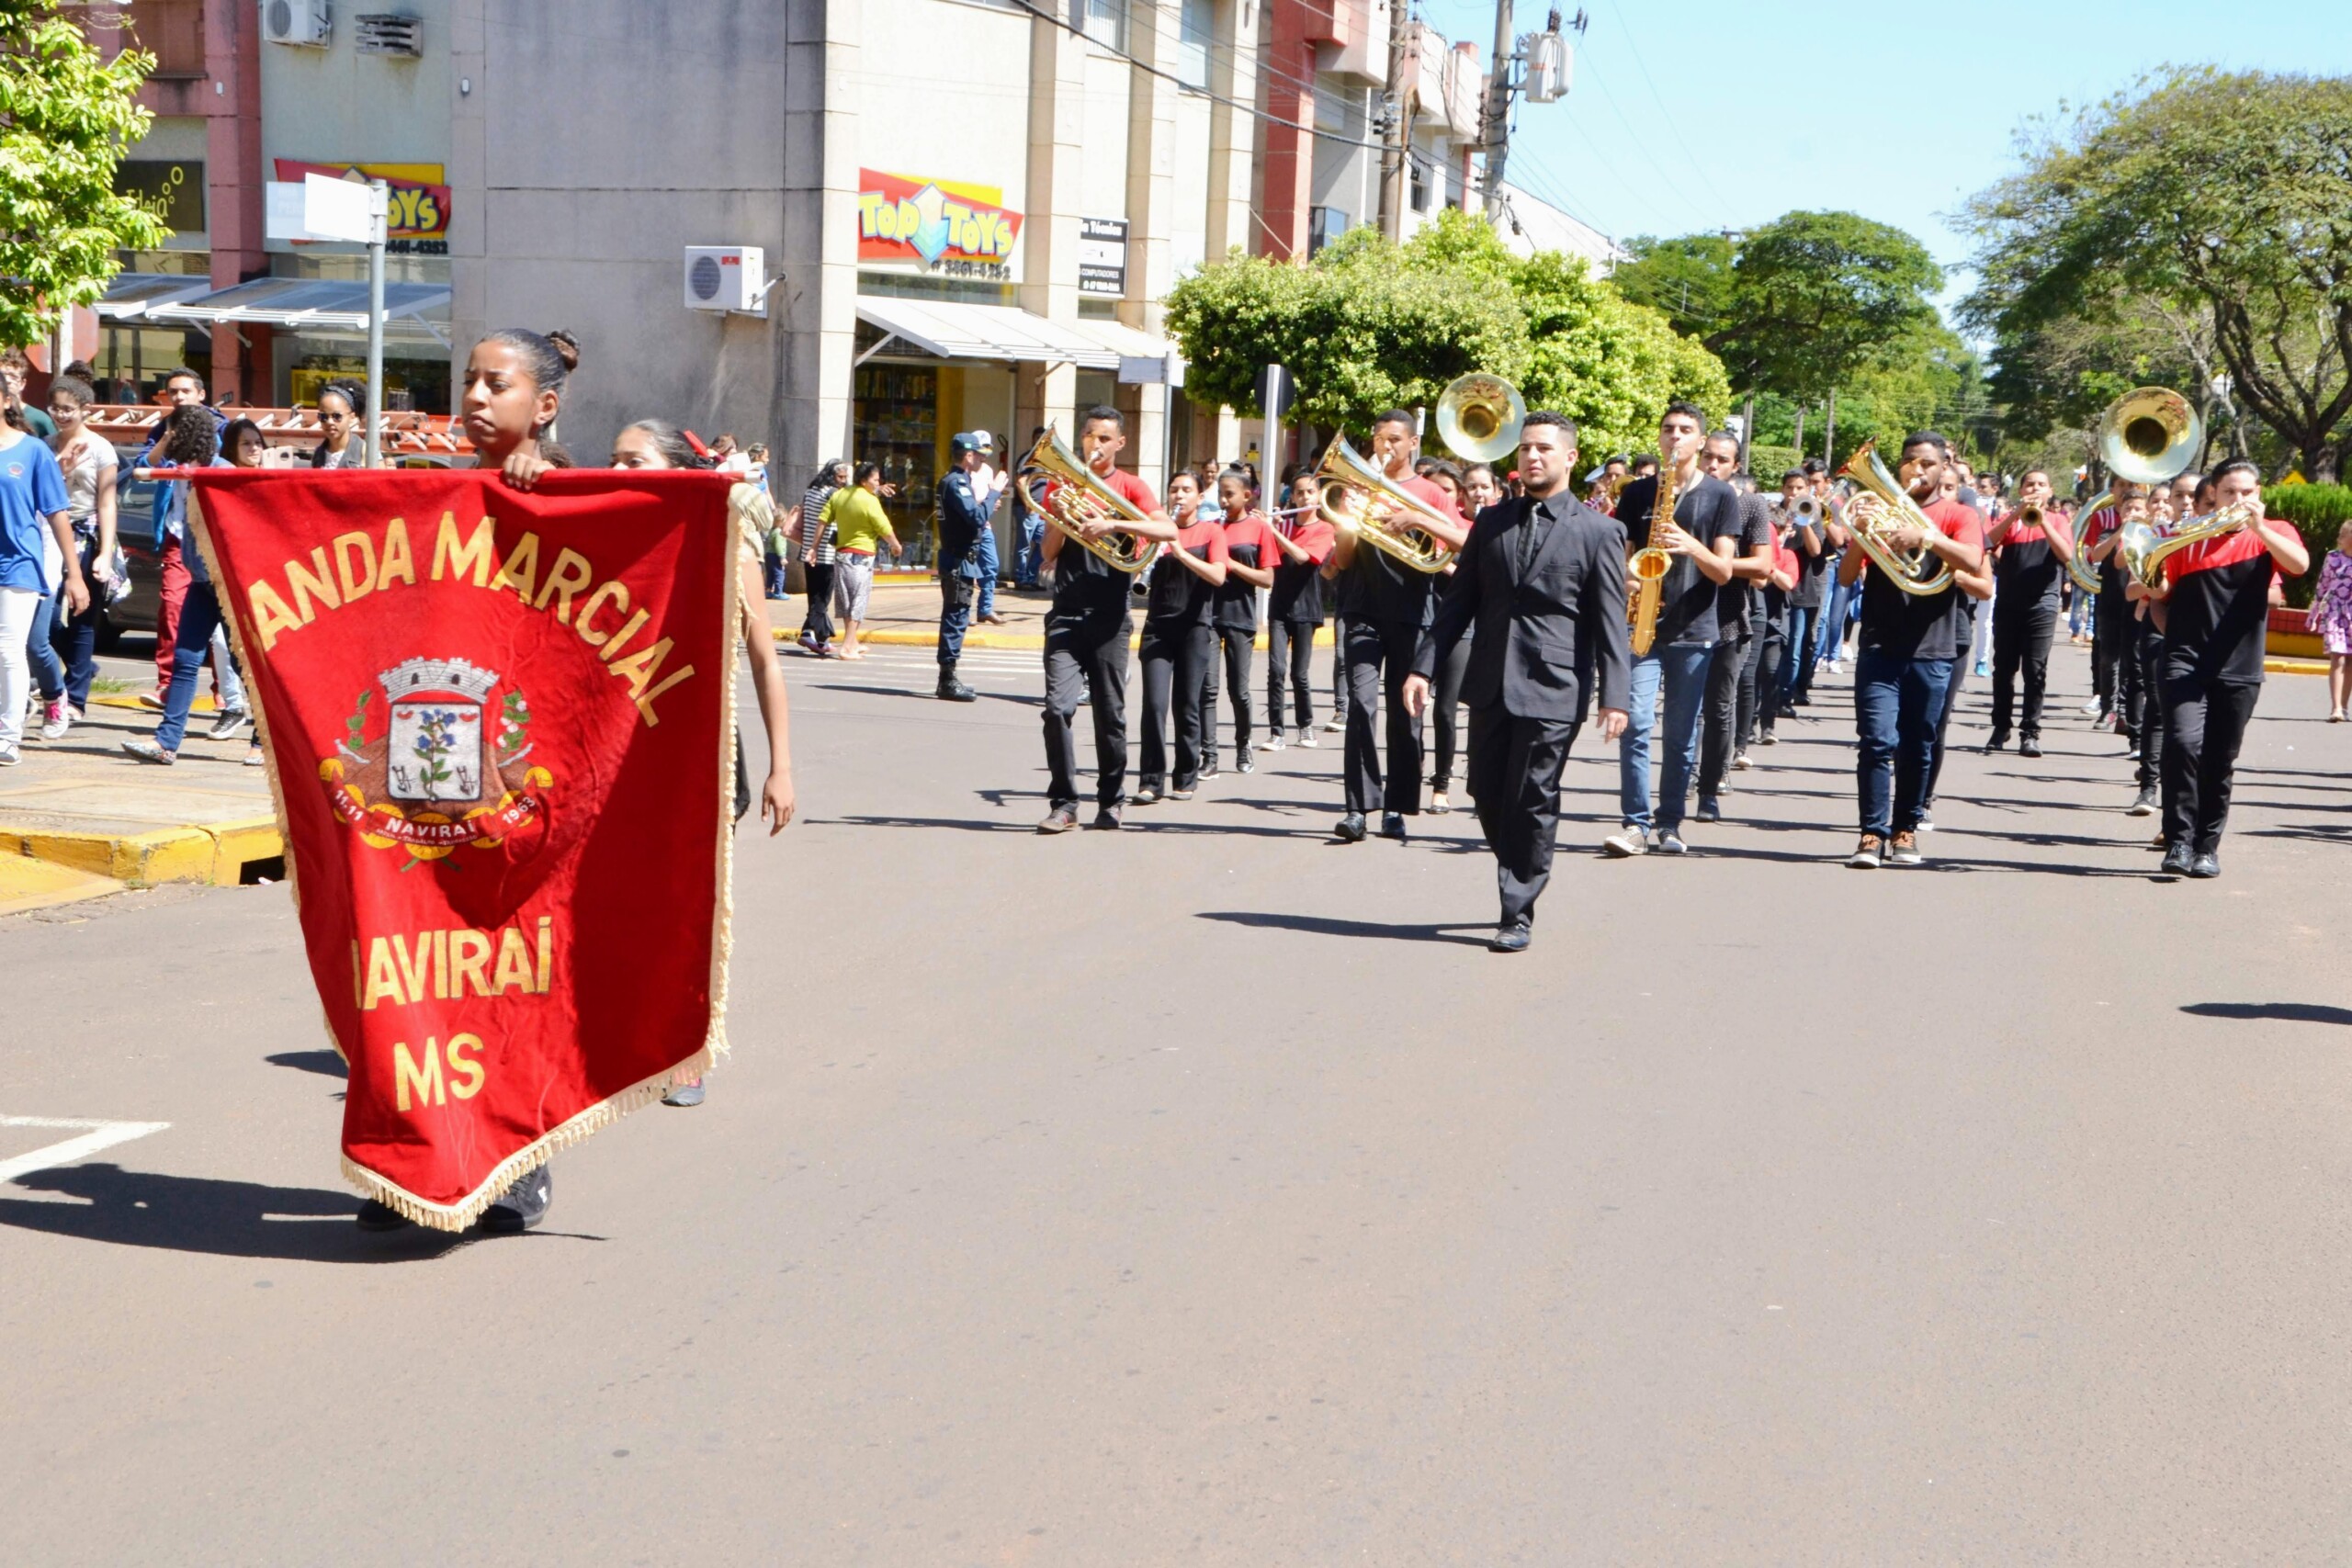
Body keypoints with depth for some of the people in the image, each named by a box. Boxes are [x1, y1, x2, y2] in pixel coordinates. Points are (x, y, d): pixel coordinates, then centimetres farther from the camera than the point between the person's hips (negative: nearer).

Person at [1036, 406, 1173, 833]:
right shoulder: (1062, 484, 11)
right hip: (1066, 612, 1)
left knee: (1111, 713, 5)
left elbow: (1168, 530, -14)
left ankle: (1111, 801, 20)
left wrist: (1113, 523, -24)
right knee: (1058, 707, -11)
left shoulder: (1130, 486, 4)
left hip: (1109, 616, -1)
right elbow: (1049, 555, 6)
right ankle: (1063, 804, -6)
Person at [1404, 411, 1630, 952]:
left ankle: (1518, 913, 6)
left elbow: (1611, 621, -4)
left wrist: (1615, 696, -11)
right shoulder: (1491, 521, 11)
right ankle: (1519, 883, 30)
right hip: (1490, 683, 5)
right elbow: (1458, 600, 11)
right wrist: (1423, 666, 3)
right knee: (1487, 793, 9)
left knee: (1531, 803, -3)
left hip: (1553, 688, -4)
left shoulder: (1599, 532, -1)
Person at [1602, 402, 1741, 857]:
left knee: (1681, 735, 4)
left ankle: (1670, 824, 13)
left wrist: (1690, 546, -20)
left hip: (1694, 631, -1)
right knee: (1636, 726, -10)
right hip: (1643, 627, 1)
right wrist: (1628, 585, -11)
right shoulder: (1637, 493, 10)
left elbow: (1724, 571, -1)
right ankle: (1635, 823, -7)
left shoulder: (1720, 496, 4)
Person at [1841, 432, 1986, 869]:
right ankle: (1872, 833, -9)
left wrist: (1926, 537, -28)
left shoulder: (1959, 516, 6)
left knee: (1918, 747, 6)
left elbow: (1973, 563, -14)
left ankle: (1905, 829, 17)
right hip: (1880, 647, 0)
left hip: (1933, 650, 0)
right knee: (1878, 742, -10)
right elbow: (1846, 577, 5)